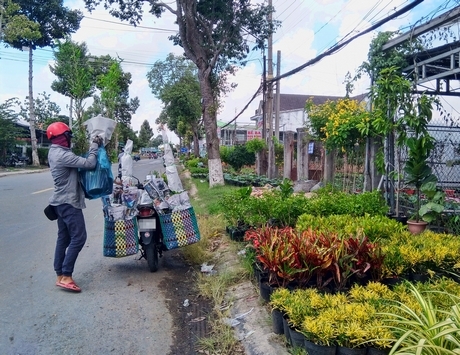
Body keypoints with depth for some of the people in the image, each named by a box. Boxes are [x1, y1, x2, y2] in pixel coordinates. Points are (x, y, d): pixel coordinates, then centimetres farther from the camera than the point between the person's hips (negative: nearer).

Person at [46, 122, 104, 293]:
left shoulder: (54, 152, 12)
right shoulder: (63, 155, -21)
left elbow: (79, 162, 12)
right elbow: (89, 164, -25)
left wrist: (93, 146, 3)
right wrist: (94, 146, -12)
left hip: (61, 201, 10)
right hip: (68, 202, -10)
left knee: (63, 238, 12)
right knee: (78, 237, -8)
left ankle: (60, 275, 16)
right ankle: (66, 276, -5)